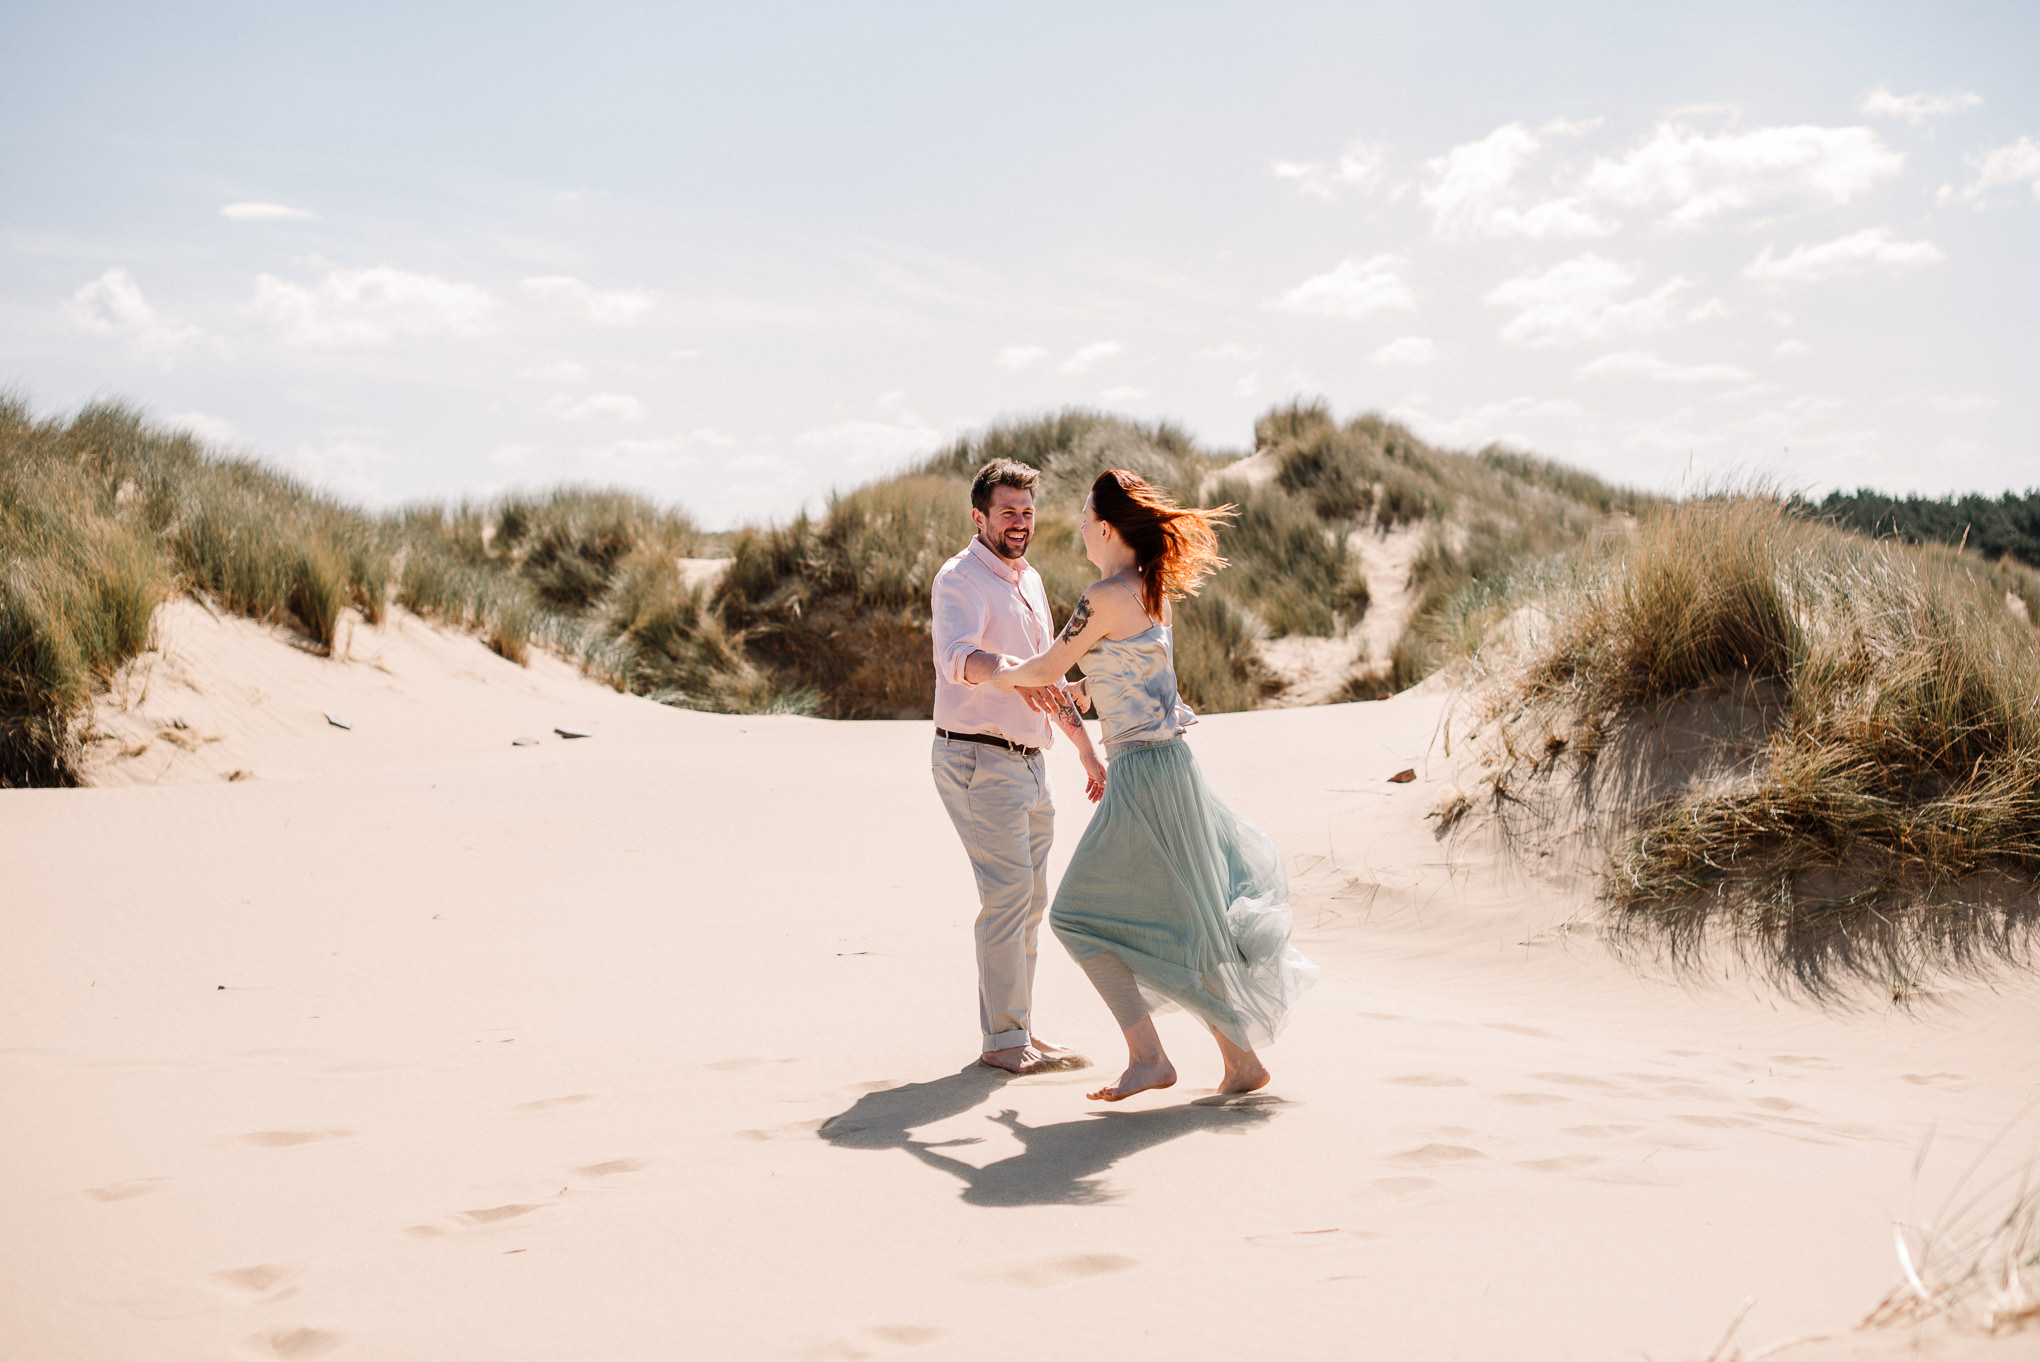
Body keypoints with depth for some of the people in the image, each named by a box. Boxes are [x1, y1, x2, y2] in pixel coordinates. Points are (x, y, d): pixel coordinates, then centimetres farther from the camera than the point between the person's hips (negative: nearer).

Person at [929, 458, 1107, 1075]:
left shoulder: (1028, 579, 17)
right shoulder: (960, 580, -12)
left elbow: (1050, 677, 25)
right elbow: (956, 657, -32)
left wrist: (1086, 748, 25)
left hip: (1029, 762, 9)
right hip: (979, 760, -9)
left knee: (1030, 898, 11)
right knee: (1009, 893, -12)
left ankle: (1015, 1029, 19)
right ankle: (1003, 1040, -5)